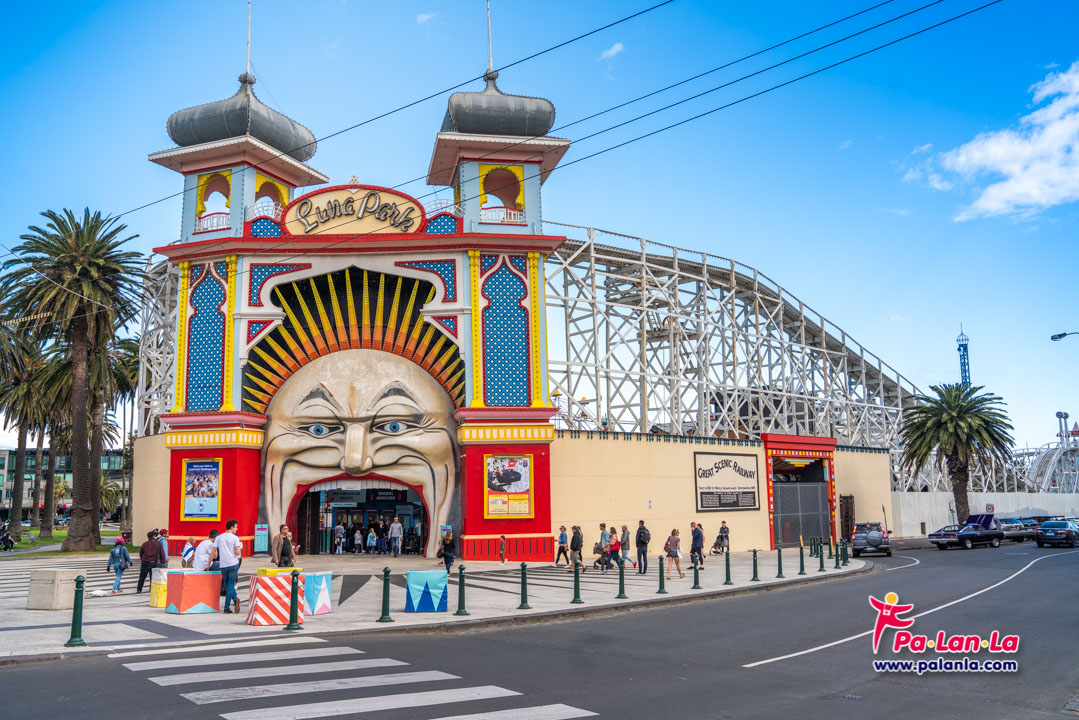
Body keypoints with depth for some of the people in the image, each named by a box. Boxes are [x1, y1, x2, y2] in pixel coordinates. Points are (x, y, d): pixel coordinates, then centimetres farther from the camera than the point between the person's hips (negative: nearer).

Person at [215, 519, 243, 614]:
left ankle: (235, 598, -3)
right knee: (231, 585, 2)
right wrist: (240, 547, 10)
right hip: (233, 564, -3)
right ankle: (227, 607, -2)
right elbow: (238, 552, -11)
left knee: (227, 585, 16)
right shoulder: (235, 538, -3)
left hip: (223, 564, 3)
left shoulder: (219, 538, 7)